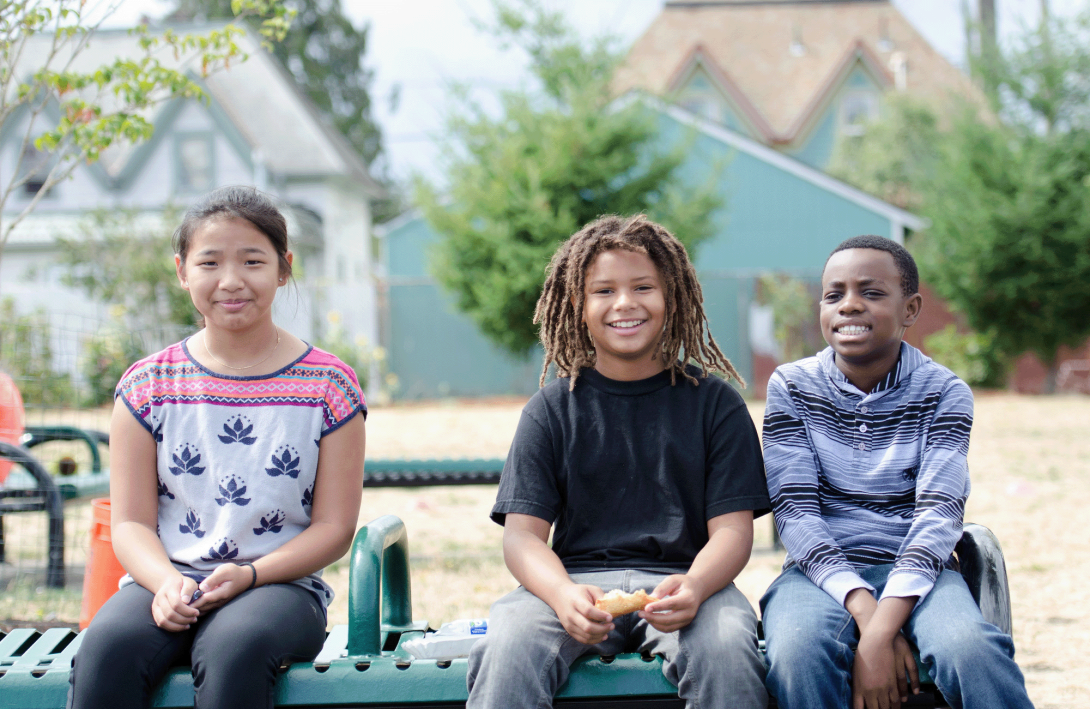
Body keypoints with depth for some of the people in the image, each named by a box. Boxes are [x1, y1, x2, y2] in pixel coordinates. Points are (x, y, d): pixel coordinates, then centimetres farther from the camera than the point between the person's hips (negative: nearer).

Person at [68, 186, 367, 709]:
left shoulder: (327, 385, 4)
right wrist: (166, 582, -15)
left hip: (281, 585, -2)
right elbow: (131, 523, 7)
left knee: (234, 648, -36)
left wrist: (249, 574, -15)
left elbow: (333, 527, 2)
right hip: (168, 582, 2)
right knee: (107, 648, -31)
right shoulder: (148, 385, 9)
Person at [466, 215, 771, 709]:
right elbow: (523, 533, 3)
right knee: (506, 650, -32)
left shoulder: (714, 403, 10)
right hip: (577, 578, 1)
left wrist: (693, 588, -22)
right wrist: (564, 595, -21)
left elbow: (732, 527, 2)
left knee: (727, 649, -35)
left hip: (684, 579, 0)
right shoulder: (552, 409, 11)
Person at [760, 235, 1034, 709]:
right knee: (800, 650, -33)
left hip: (915, 571, 0)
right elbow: (795, 512, -6)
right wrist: (866, 612, -22)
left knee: (972, 650, -33)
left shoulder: (943, 393, 2)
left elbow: (938, 514, -9)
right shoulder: (792, 387, 3)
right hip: (822, 573, 1)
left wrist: (882, 629, -25)